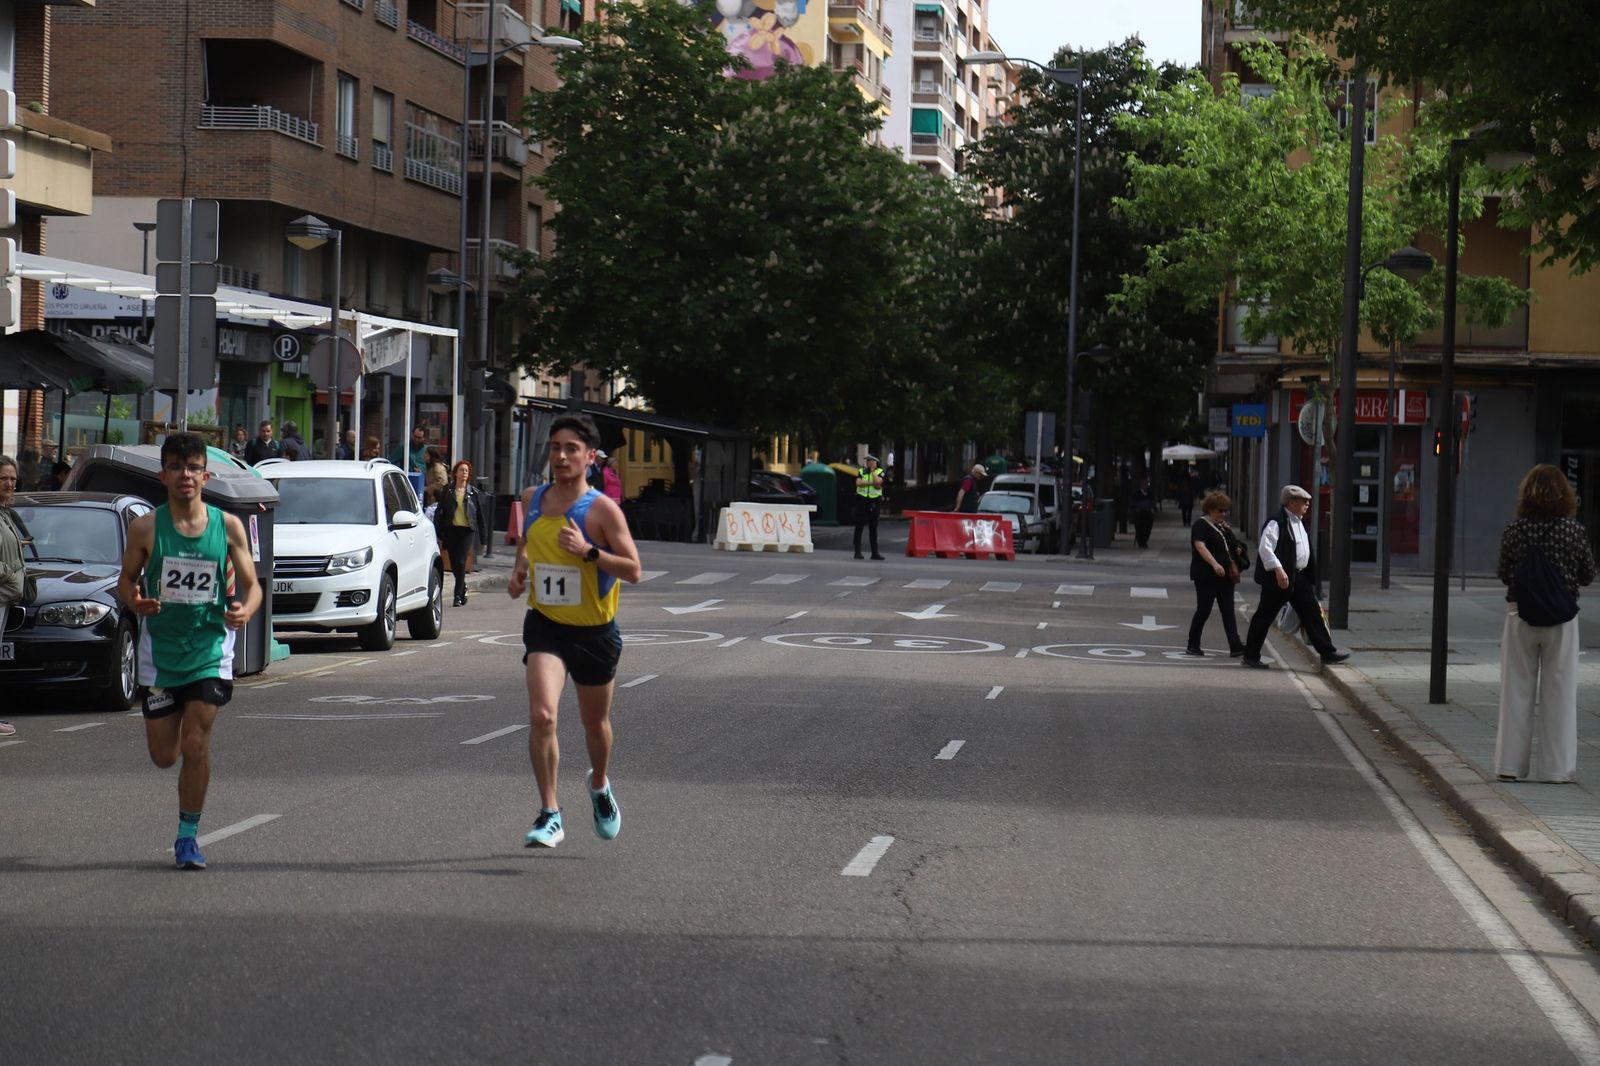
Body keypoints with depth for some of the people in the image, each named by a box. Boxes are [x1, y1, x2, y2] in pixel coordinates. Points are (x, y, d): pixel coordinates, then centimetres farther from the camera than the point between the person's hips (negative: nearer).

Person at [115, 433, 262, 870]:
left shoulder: (228, 526, -3)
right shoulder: (146, 527, -4)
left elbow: (251, 584, 3)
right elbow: (126, 579, 5)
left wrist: (244, 610, -19)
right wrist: (134, 601, -18)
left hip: (210, 649, -1)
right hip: (160, 649, 1)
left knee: (196, 746, -9)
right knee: (164, 756, 7)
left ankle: (188, 836, 7)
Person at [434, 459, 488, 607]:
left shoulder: (473, 492, 6)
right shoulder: (447, 490, 6)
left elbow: (479, 514, 10)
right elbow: (439, 511, 4)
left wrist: (482, 536, 8)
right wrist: (438, 533, -4)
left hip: (467, 530, -2)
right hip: (450, 530, 2)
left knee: (460, 562, -12)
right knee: (454, 564, 6)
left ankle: (458, 595, -7)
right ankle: (463, 587, 30)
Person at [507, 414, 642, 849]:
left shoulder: (602, 510, -13)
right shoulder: (532, 500, 1)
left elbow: (633, 570, -16)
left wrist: (588, 551, -29)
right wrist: (520, 567, 3)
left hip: (595, 630, -2)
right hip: (545, 625, 2)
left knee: (595, 723, 16)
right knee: (541, 715, -20)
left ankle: (600, 786, 47)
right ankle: (549, 815, -14)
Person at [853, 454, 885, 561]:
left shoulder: (880, 472, 5)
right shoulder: (861, 471, 8)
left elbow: (877, 481, -15)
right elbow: (858, 483, -8)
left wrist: (872, 470, -5)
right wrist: (872, 483, -13)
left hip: (874, 502, 0)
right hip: (862, 500, 0)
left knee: (873, 528, 5)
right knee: (859, 527, -1)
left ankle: (875, 552, 10)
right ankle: (857, 551, 1)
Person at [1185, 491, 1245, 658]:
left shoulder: (1223, 527, 17)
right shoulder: (1201, 525, -9)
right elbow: (1200, 546, -23)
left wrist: (1233, 567, 22)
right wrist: (1215, 564, -35)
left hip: (1224, 576, 8)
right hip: (1206, 576, -8)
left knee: (1228, 611, -1)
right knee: (1203, 610, -2)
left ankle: (1235, 646, -7)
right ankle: (1192, 646, 9)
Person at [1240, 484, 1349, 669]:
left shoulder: (1299, 522, 15)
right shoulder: (1276, 523, -15)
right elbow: (1265, 548, -24)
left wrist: (1310, 576, 21)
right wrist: (1278, 570, -30)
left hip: (1300, 577, 9)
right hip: (1279, 578, -9)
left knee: (1312, 613, 5)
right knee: (1265, 616, 0)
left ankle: (1327, 652, 8)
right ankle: (1251, 656, 9)